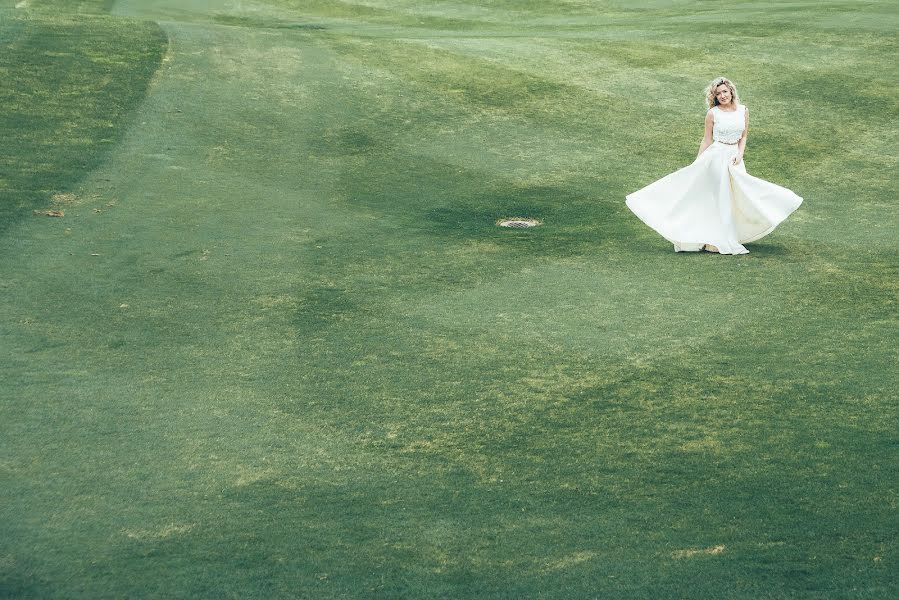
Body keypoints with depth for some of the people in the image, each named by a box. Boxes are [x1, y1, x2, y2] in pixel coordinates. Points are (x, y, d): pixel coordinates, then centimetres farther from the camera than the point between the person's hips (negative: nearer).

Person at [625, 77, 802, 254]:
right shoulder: (713, 113, -5)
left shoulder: (743, 111, 4)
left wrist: (740, 154, -6)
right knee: (717, 198, -2)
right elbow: (707, 140, 1)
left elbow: (743, 137, 10)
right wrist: (697, 163, 0)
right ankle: (720, 242, 3)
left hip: (734, 157, 4)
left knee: (736, 198, 5)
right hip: (716, 156, -4)